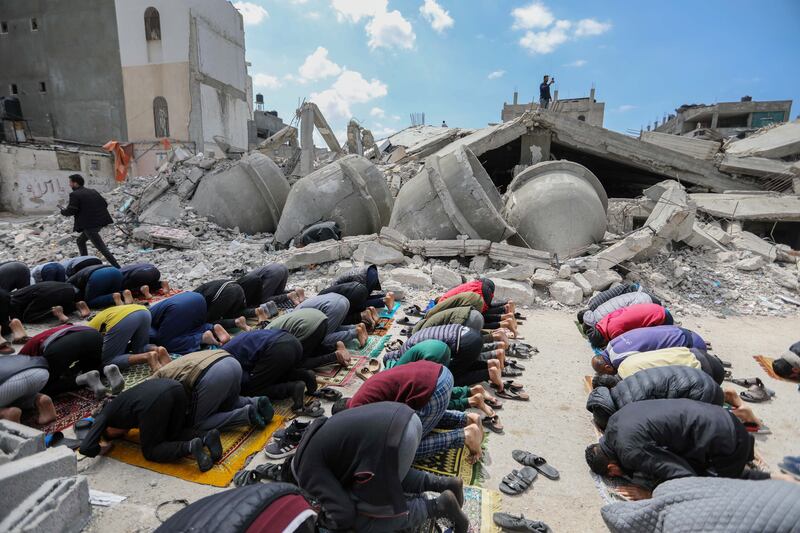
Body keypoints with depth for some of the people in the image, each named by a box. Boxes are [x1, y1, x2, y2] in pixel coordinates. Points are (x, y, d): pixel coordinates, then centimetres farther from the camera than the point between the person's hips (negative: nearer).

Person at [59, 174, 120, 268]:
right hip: (99, 222, 9)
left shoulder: (75, 195, -8)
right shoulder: (93, 191, 13)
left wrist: (63, 211, 7)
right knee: (80, 240, 26)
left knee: (102, 248, -8)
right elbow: (105, 204, 11)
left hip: (89, 225, -9)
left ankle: (117, 268, -12)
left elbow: (71, 211, -13)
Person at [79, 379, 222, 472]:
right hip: (176, 387, 6)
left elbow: (86, 448, 16)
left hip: (153, 400, -6)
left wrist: (102, 448, 35)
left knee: (150, 451, 17)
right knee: (174, 436, 26)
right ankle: (206, 438, -2)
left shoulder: (104, 415, 28)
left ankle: (189, 447, -10)